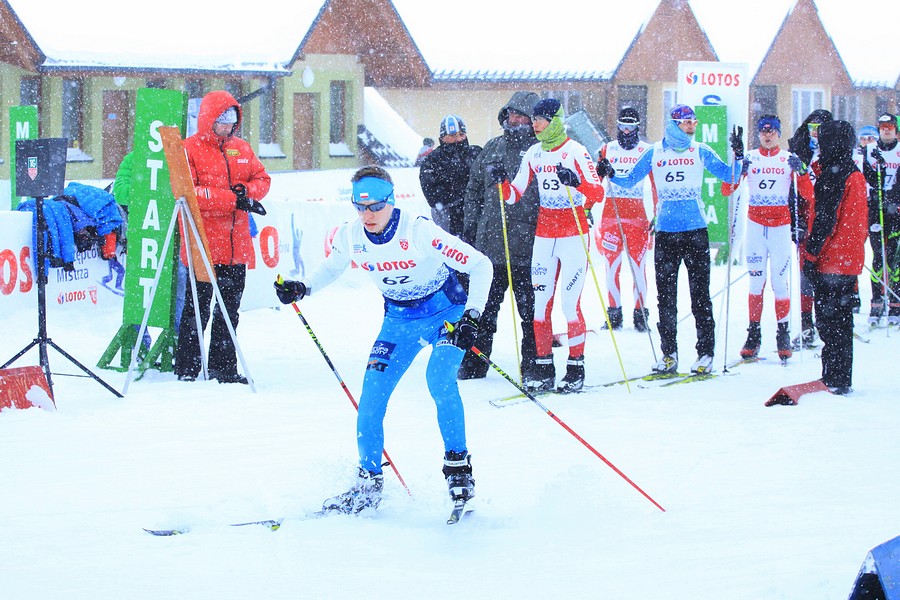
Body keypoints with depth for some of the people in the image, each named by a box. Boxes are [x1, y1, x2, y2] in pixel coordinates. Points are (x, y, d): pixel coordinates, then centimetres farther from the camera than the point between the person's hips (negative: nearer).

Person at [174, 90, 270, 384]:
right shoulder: (190, 149, -7)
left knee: (229, 307, 13)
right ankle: (186, 369, 4)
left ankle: (223, 366, 22)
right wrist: (233, 199, -22)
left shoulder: (242, 148, 12)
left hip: (236, 246, 6)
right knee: (197, 307, -3)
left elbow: (262, 178, 15)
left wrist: (248, 191, -10)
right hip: (202, 246, -6)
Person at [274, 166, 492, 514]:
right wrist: (302, 288, -7)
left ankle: (458, 467, -13)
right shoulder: (350, 237, -13)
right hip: (399, 319, 5)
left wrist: (472, 316, -30)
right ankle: (369, 482, 9)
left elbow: (480, 265, -23)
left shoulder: (419, 232, -28)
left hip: (445, 312, -5)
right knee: (372, 393, -7)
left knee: (439, 379, -28)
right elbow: (332, 268, 12)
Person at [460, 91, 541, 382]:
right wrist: (469, 227, 13)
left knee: (530, 309, 3)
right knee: (483, 307, 8)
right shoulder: (492, 148, 13)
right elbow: (474, 190, 19)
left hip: (527, 247, -4)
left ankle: (533, 366, 11)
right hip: (490, 243, 4)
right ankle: (473, 365, 15)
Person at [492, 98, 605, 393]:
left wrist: (575, 182, -33)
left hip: (574, 235, -5)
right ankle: (544, 370, 7)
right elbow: (515, 195, 12)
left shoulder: (575, 152, -8)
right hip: (544, 235, 5)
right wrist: (502, 181, -8)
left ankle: (575, 369, 3)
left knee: (570, 303, -7)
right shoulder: (534, 153, 8)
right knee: (541, 301, 2)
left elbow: (598, 193, -16)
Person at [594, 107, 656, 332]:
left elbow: (656, 184, 2)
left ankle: (640, 313, 3)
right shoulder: (607, 149, 9)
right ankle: (614, 314, 7)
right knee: (611, 265, 0)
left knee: (638, 265, -5)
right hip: (610, 213, 2)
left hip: (637, 214, -2)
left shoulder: (647, 151, 3)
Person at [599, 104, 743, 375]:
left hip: (695, 231, -2)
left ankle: (705, 353, 2)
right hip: (665, 232, 2)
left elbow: (730, 177, 3)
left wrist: (738, 155, -13)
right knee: (665, 296, 4)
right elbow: (630, 181, 11)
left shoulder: (700, 151, 4)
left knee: (700, 294, -3)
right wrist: (610, 174, -6)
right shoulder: (654, 153, 7)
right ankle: (669, 354, 11)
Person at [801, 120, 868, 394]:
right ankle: (841, 379, 18)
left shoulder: (832, 175, -15)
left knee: (828, 319, -5)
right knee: (842, 318, 14)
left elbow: (825, 220, -20)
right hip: (851, 259, 9)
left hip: (831, 260, -9)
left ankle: (835, 379, -5)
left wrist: (810, 255, -16)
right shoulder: (857, 175, 13)